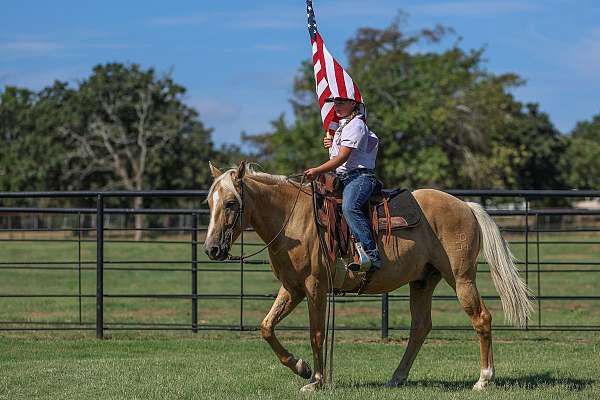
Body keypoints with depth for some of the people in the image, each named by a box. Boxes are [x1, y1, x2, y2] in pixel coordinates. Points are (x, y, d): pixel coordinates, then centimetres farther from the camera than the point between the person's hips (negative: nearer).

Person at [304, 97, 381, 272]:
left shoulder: (355, 125, -9)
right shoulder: (343, 126, 23)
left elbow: (342, 158, -17)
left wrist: (317, 171, -19)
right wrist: (332, 144, 17)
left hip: (360, 176, -11)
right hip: (344, 179, 11)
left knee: (349, 207, -35)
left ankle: (371, 255, -43)